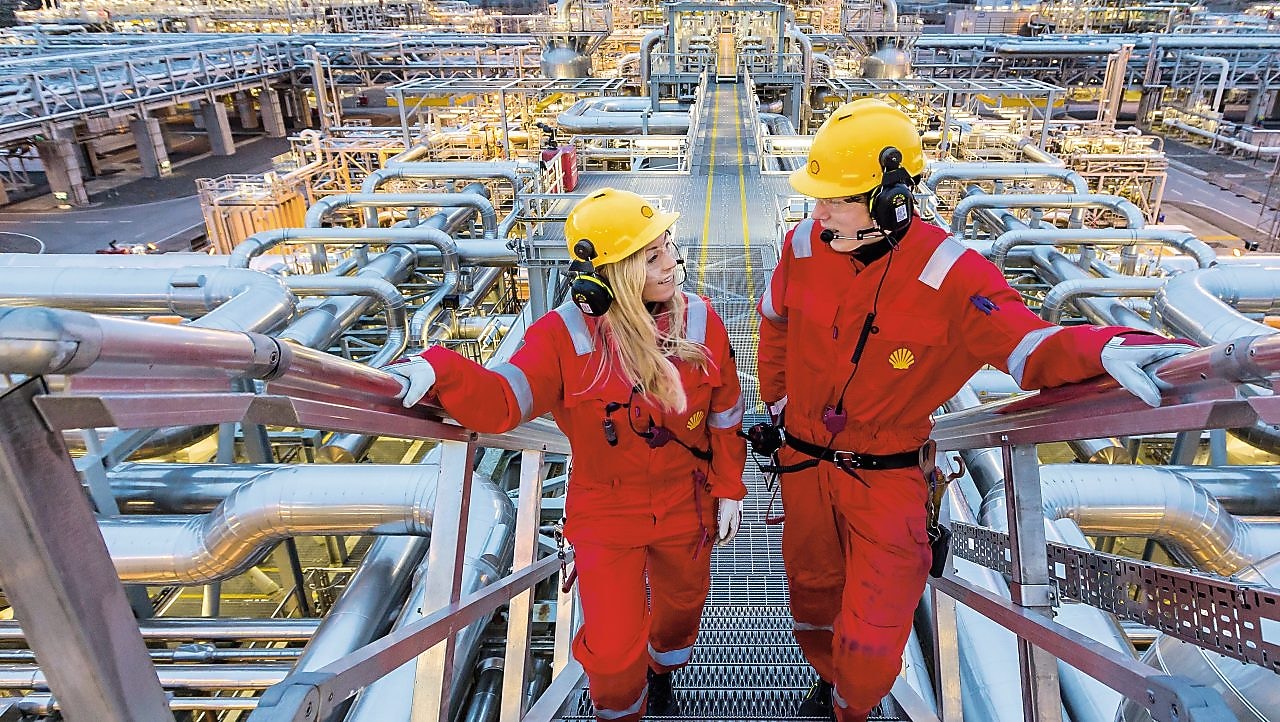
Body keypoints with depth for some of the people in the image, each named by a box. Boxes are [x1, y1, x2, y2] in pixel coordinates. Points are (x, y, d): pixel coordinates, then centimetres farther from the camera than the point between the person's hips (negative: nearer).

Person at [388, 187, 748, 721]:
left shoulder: (699, 320, -13)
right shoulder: (564, 336, -20)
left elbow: (725, 416, -3)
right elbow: (501, 401, -28)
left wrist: (729, 488, 3)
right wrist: (440, 373, -47)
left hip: (687, 505, 3)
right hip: (607, 514, -3)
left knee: (682, 601, 27)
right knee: (613, 647, 3)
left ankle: (662, 678, 63)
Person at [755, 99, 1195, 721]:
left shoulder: (949, 276, -21)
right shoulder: (805, 246, -10)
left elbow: (1030, 348, -21)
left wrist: (1104, 347, -42)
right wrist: (775, 401, 13)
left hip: (885, 479, -3)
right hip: (803, 463, 4)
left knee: (871, 642, 0)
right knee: (813, 592, 23)